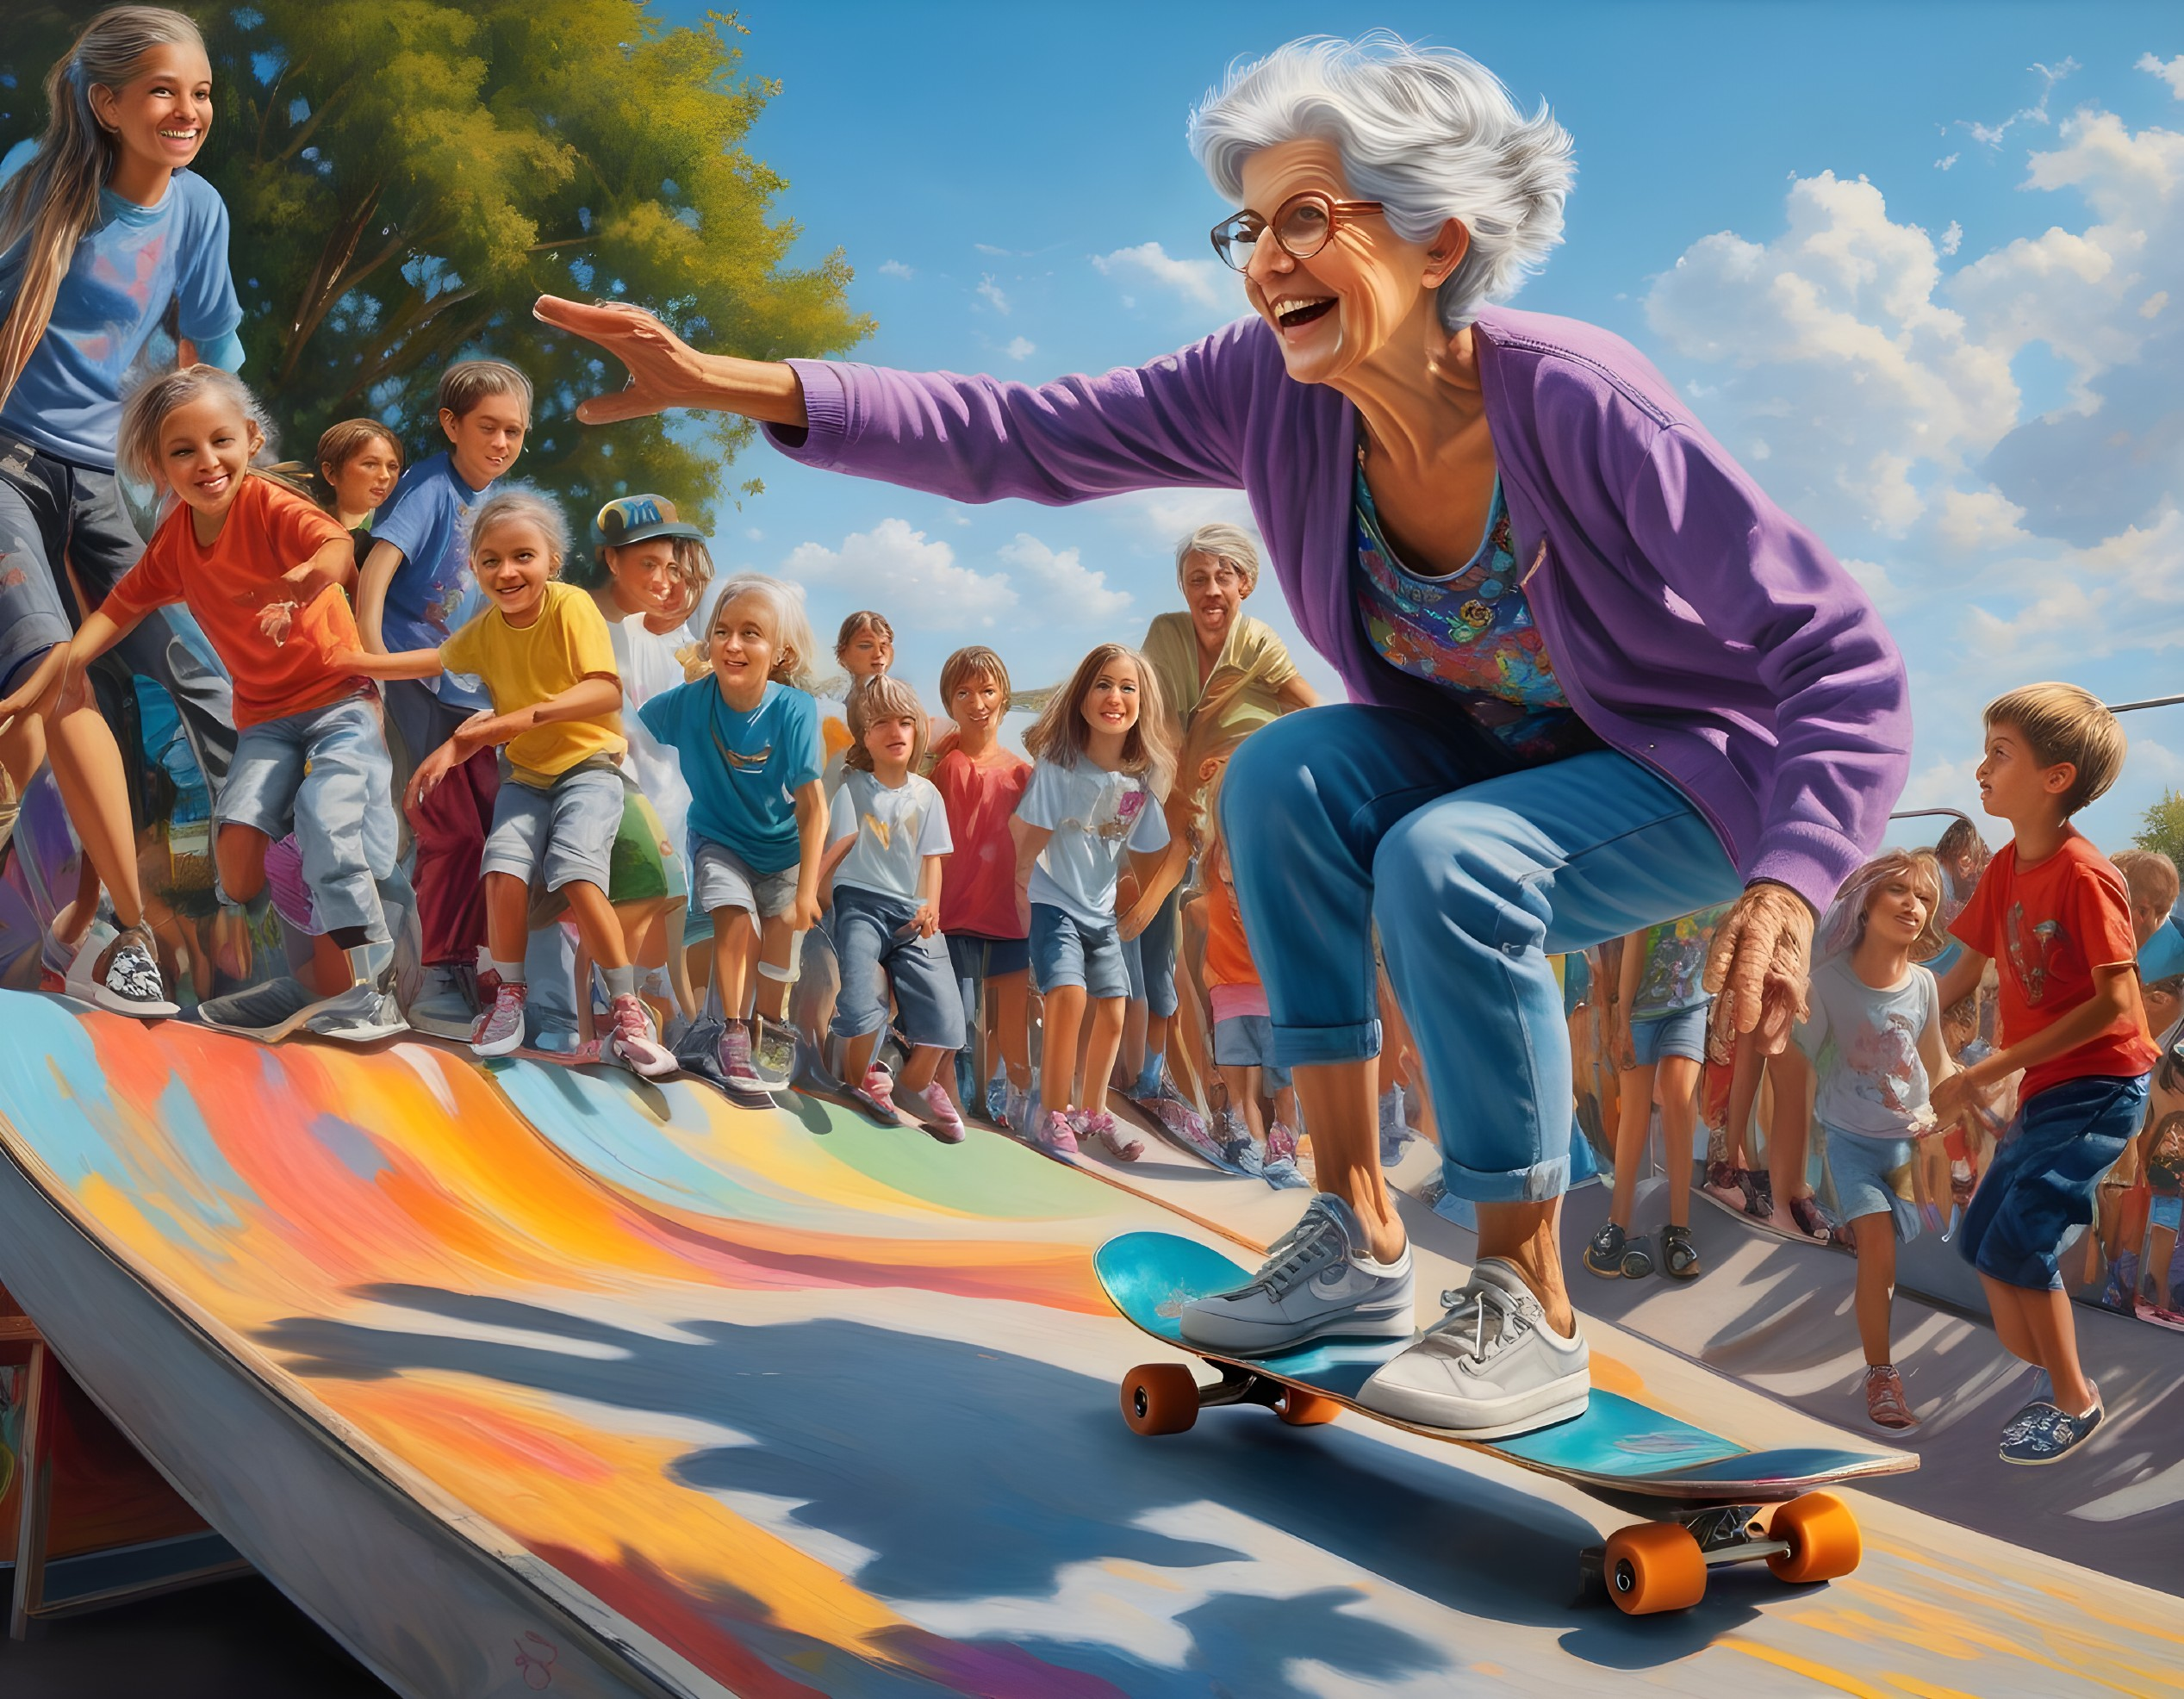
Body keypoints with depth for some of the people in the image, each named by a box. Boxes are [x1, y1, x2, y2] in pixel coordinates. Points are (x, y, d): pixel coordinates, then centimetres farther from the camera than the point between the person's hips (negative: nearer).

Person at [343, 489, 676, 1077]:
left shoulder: (571, 606, -15)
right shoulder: (485, 629, 3)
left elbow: (606, 692, -27)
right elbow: (438, 659, 24)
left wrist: (529, 715, -37)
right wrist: (355, 662, 17)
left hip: (588, 766, -5)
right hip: (524, 772, 5)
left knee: (577, 873, -27)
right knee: (504, 869, -21)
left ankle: (627, 1011, -14)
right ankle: (509, 998, 0)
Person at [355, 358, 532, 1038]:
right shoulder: (431, 484, -10)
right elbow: (374, 573, -21)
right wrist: (372, 665, -30)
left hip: (470, 694, 7)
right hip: (419, 685, -7)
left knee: (490, 830, 8)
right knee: (453, 834, -8)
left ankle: (462, 971, 18)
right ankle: (436, 985, 2)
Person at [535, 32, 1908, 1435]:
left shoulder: (1582, 404, -31)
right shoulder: (1272, 391, -16)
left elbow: (1841, 662, -29)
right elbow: (1021, 436, -15)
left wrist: (1788, 887, -45)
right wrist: (734, 385, -23)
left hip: (1693, 770, -5)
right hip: (1493, 749, 6)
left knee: (1450, 864, -32)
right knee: (1283, 773, -21)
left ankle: (1532, 1315, -13)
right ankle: (1359, 1240, -10)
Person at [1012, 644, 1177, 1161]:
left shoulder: (1143, 778, -5)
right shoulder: (1059, 763, -17)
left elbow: (1145, 850, 7)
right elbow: (1031, 839, -15)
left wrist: (1141, 913, 8)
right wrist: (1019, 897, -15)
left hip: (1102, 913, 5)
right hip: (1052, 904, -5)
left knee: (1112, 1015, 8)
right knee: (1069, 995, -23)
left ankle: (1091, 1111, 30)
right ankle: (1054, 1114, -8)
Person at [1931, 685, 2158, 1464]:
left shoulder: (2084, 876, -20)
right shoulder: (2005, 868, 4)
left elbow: (2114, 1003, -23)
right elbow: (1964, 973, 11)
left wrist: (1990, 1070, -23)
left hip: (2098, 1086, -9)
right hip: (2045, 1091, 9)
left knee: (2018, 1239, -12)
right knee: (1980, 1236, 11)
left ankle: (2075, 1402, 6)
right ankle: (2057, 1376, 25)